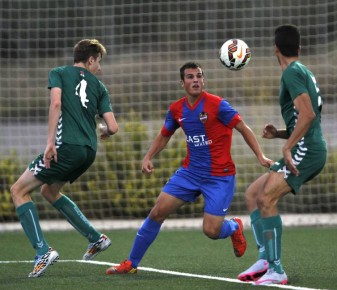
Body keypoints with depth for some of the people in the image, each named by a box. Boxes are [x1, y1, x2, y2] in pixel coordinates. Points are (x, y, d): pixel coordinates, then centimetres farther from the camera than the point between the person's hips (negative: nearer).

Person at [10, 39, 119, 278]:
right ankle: (96, 238, 26)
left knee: (19, 190, 3)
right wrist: (103, 132, 33)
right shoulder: (99, 87, 18)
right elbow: (113, 127, 9)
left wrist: (50, 141, -15)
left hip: (67, 146, -6)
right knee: (49, 191, 29)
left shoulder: (58, 73, 9)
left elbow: (56, 103, -12)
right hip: (89, 151, 6)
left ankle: (43, 251, -13)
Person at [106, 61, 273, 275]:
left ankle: (234, 227, 27)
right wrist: (148, 158, 3)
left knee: (211, 231, -11)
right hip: (190, 171, 5)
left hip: (220, 176, -5)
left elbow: (244, 129, -10)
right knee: (158, 212, -4)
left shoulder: (217, 105, -15)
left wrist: (261, 156, -19)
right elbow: (164, 136, 17)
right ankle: (131, 263, 9)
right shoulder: (176, 109, 1)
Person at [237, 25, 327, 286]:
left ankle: (276, 269, -21)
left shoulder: (292, 72, -8)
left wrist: (288, 147, -20)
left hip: (306, 148, -10)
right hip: (308, 150, 10)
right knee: (252, 193, 11)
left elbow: (308, 115, -21)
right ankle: (264, 258, 4)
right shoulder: (304, 73, 22)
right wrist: (279, 134, 16)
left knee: (266, 198, -20)